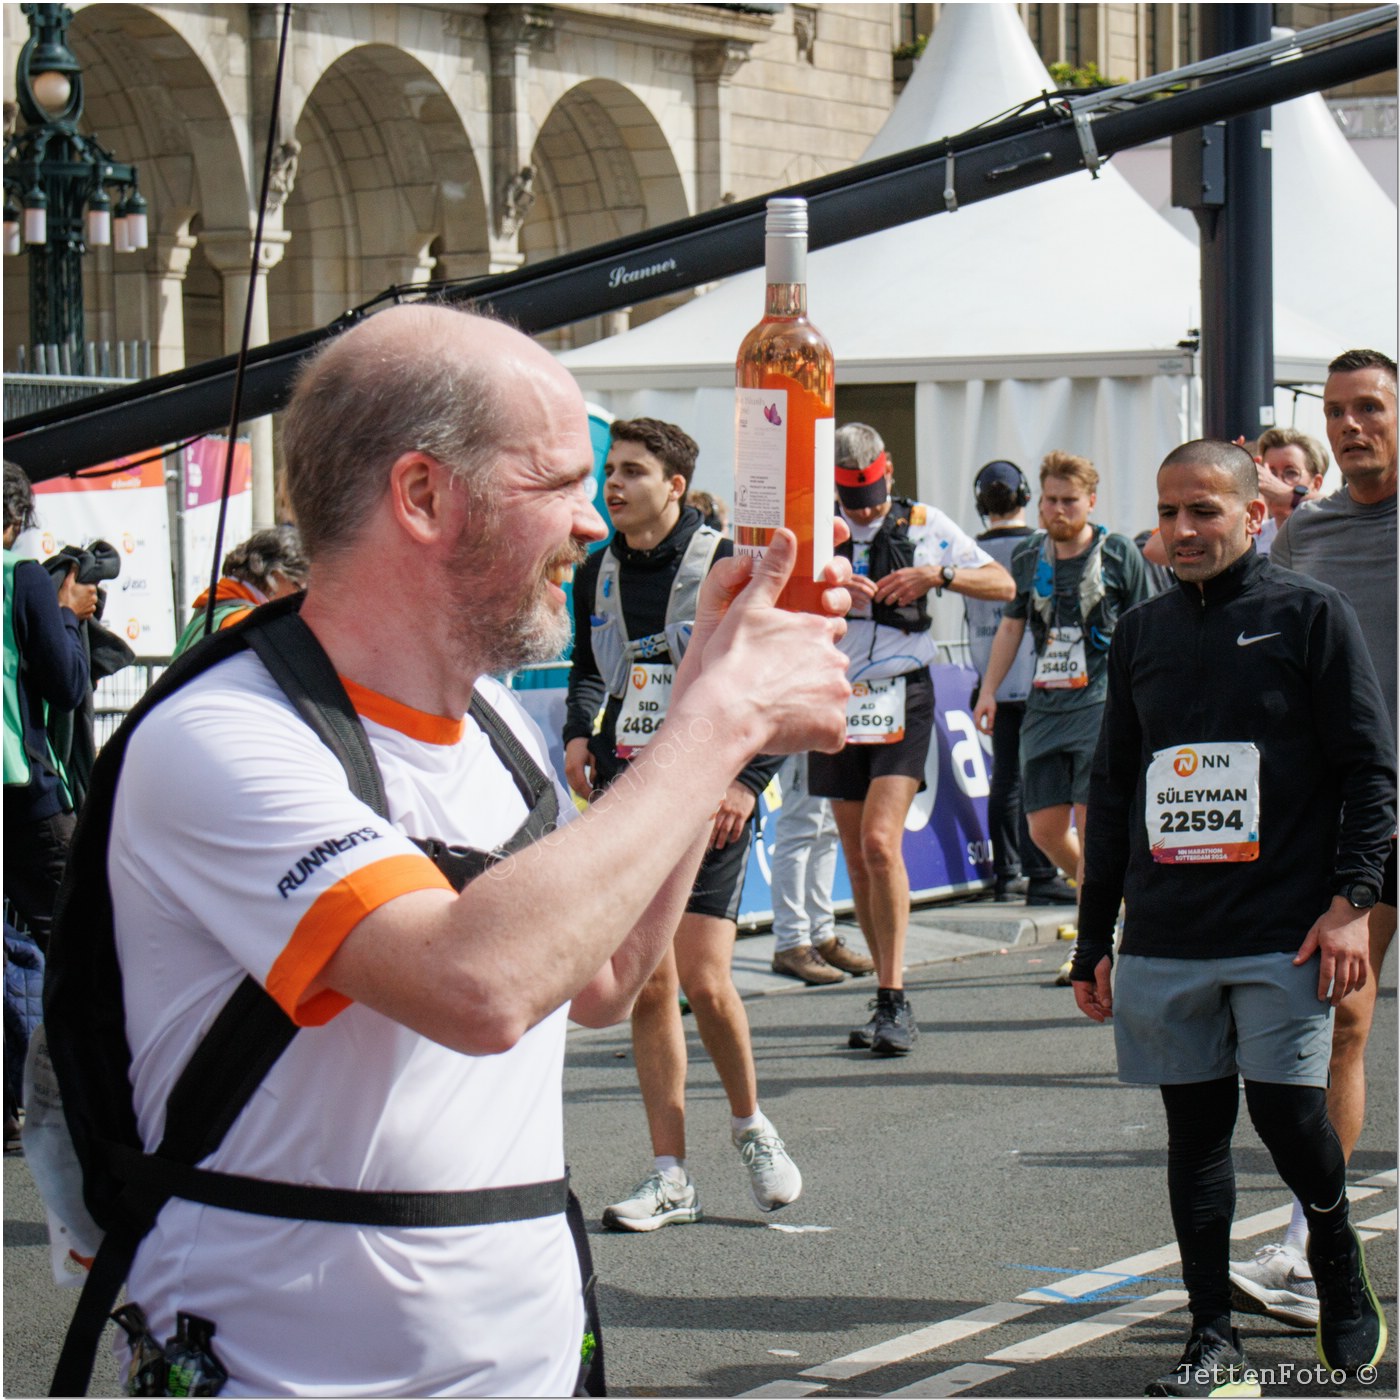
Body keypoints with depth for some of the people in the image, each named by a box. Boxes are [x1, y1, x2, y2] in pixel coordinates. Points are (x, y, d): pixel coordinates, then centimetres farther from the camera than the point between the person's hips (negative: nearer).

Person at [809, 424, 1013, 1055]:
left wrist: (937, 575, -16)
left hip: (902, 700, -3)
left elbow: (1002, 584, 0)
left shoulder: (924, 524, 2)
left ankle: (895, 1003, -14)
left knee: (880, 842, -17)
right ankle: (888, 997, 17)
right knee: (857, 856, 7)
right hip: (835, 700, 3)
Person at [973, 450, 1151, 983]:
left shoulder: (1120, 555, 0)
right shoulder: (1028, 558, 12)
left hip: (1102, 700, -5)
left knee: (1092, 822, -11)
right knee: (1045, 827, 3)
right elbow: (1011, 626, 21)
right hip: (1044, 705, 5)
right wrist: (989, 690, 13)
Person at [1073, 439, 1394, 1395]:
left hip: (1284, 931, -4)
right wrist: (1094, 940, 16)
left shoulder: (1309, 615, 1)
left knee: (1285, 1111, -8)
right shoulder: (1141, 633, 14)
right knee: (1195, 1128, 4)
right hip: (1166, 939, 4)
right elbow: (1113, 791, 18)